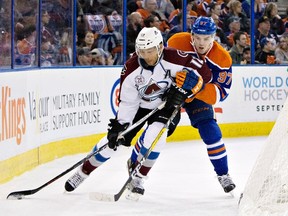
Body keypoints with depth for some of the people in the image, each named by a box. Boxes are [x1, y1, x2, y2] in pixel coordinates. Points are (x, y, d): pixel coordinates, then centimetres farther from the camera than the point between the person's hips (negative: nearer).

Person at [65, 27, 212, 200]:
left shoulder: (173, 59, -29)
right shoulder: (131, 69, -23)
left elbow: (204, 73, -20)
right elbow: (127, 102, -15)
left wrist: (184, 90, -29)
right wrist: (119, 125, -24)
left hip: (167, 106, -2)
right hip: (139, 106, 2)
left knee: (153, 137, -28)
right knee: (113, 140, -1)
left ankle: (137, 179, -5)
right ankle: (83, 173, 22)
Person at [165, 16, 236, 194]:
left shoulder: (222, 58, -24)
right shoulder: (176, 42, -26)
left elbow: (221, 93, -27)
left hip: (199, 95, 1)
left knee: (211, 131, -11)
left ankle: (223, 174, 4)